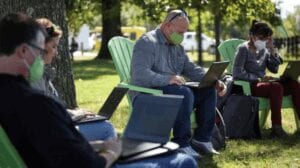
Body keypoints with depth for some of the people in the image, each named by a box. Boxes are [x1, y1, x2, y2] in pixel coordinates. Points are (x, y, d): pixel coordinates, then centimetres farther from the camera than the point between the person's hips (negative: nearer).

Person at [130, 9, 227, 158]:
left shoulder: (177, 46, 16)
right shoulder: (147, 42, -12)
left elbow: (192, 69, 17)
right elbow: (139, 74, -25)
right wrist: (167, 79, -35)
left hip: (172, 90, 9)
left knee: (208, 90, -7)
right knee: (184, 93, -34)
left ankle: (202, 139, -4)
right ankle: (181, 144, -24)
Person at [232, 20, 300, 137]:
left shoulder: (264, 50, 14)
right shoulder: (243, 49, -5)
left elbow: (275, 69, 10)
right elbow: (237, 73, -15)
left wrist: (272, 50, 0)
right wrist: (258, 79, -21)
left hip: (263, 83, 7)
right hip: (249, 86, -6)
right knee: (277, 87, -34)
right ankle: (276, 127, -34)